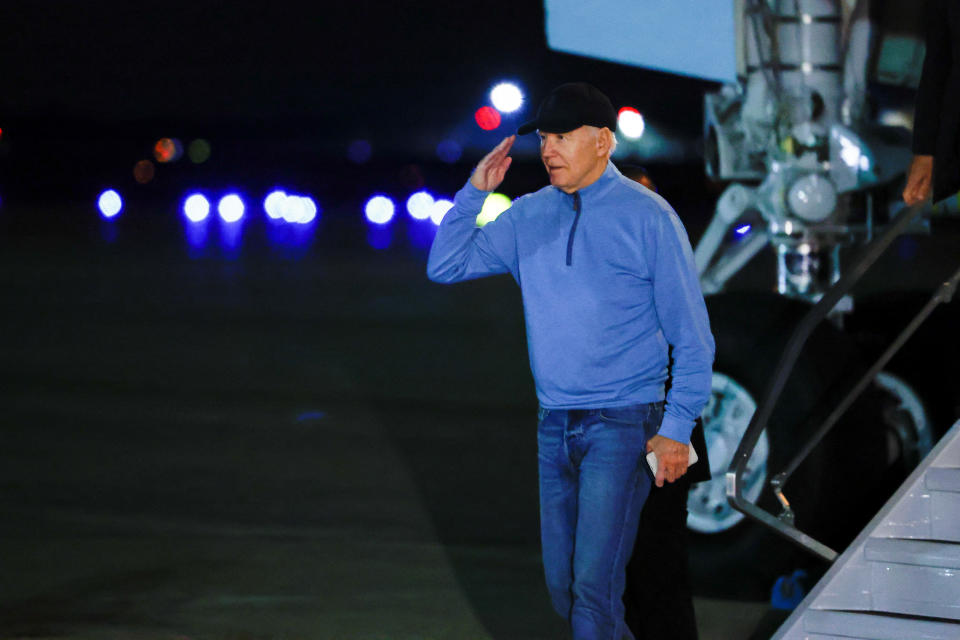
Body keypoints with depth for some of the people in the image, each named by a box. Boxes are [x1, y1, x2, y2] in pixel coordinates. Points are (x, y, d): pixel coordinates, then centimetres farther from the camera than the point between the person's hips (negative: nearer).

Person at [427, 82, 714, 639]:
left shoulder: (647, 217, -4)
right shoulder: (528, 216, 10)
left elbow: (692, 335, -3)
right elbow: (445, 267, 13)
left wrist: (677, 427, -10)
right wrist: (475, 191, 1)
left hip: (622, 426, -6)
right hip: (554, 426, 6)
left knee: (594, 588, -13)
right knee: (561, 588, 9)